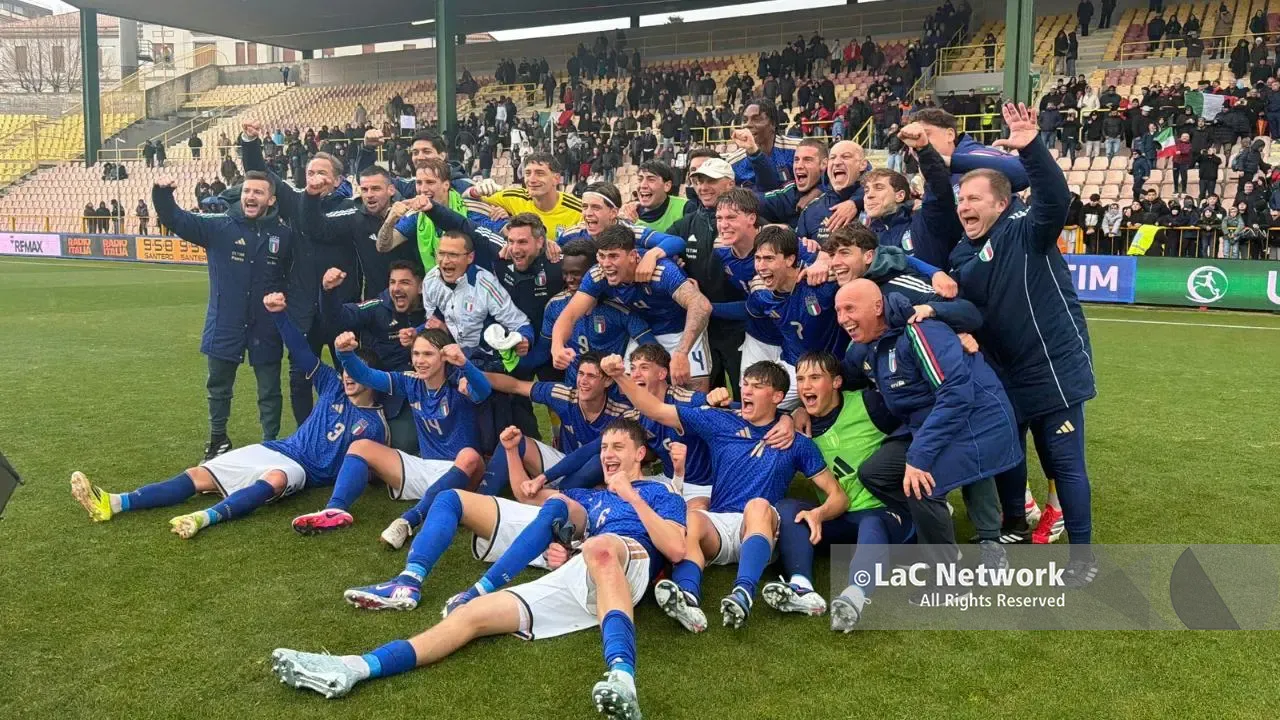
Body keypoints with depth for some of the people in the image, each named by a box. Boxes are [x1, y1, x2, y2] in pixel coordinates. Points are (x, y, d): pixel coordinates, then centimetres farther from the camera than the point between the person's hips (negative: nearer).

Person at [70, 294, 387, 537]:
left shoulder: (374, 425, -1)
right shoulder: (334, 387, 14)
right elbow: (302, 352, 10)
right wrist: (278, 313, -2)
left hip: (305, 470, -6)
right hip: (278, 450, 6)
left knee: (276, 478, -43)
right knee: (200, 475, -10)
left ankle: (207, 517, -57)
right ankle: (114, 503, -21)